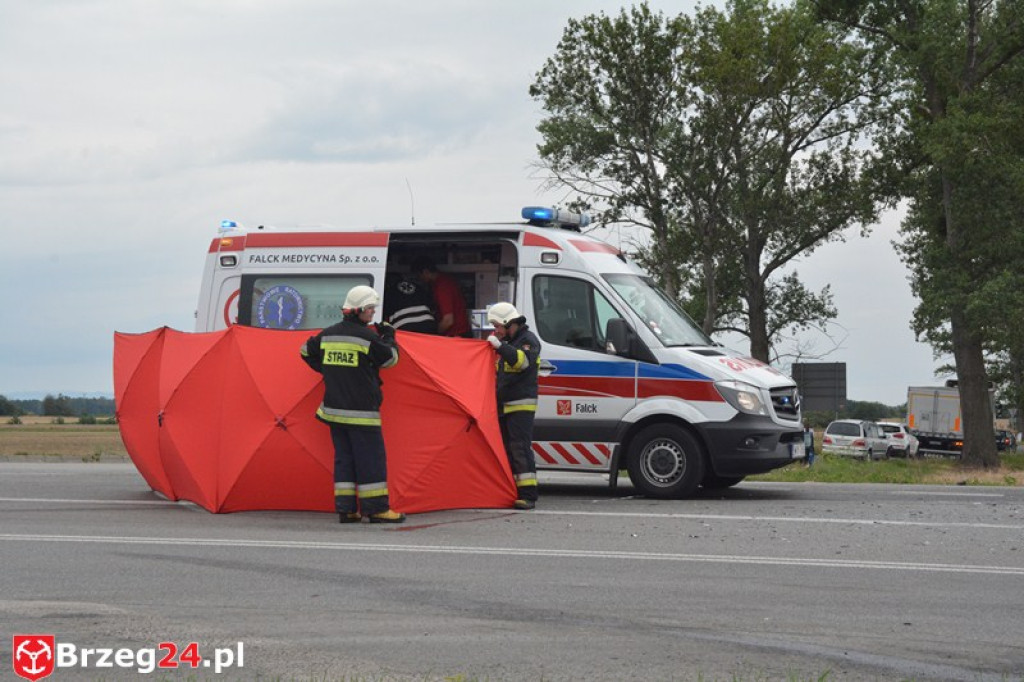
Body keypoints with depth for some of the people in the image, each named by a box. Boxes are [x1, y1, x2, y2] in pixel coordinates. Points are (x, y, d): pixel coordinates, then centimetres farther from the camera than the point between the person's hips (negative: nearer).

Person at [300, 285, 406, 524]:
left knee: (343, 457, 11)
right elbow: (390, 359, 0)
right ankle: (376, 508, -1)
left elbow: (307, 351, 21)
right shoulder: (368, 337, -11)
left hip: (334, 409, 7)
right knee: (371, 457, -1)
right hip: (361, 411, -7)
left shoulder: (328, 334, 8)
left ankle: (345, 508, 9)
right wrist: (389, 338, 16)